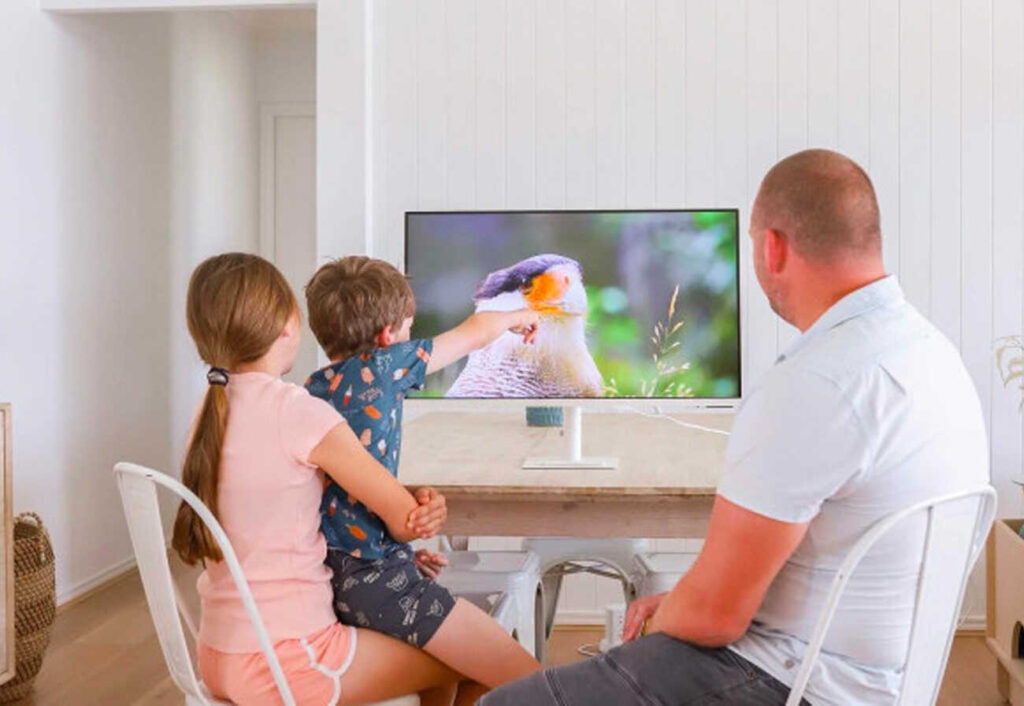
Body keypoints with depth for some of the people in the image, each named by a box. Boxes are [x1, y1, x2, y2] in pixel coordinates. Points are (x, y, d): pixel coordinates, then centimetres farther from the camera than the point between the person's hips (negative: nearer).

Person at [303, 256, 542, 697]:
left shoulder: (309, 391, 13)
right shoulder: (381, 366, -6)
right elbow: (475, 333, 8)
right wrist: (517, 317, 28)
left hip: (325, 574, 9)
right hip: (371, 578, -9)